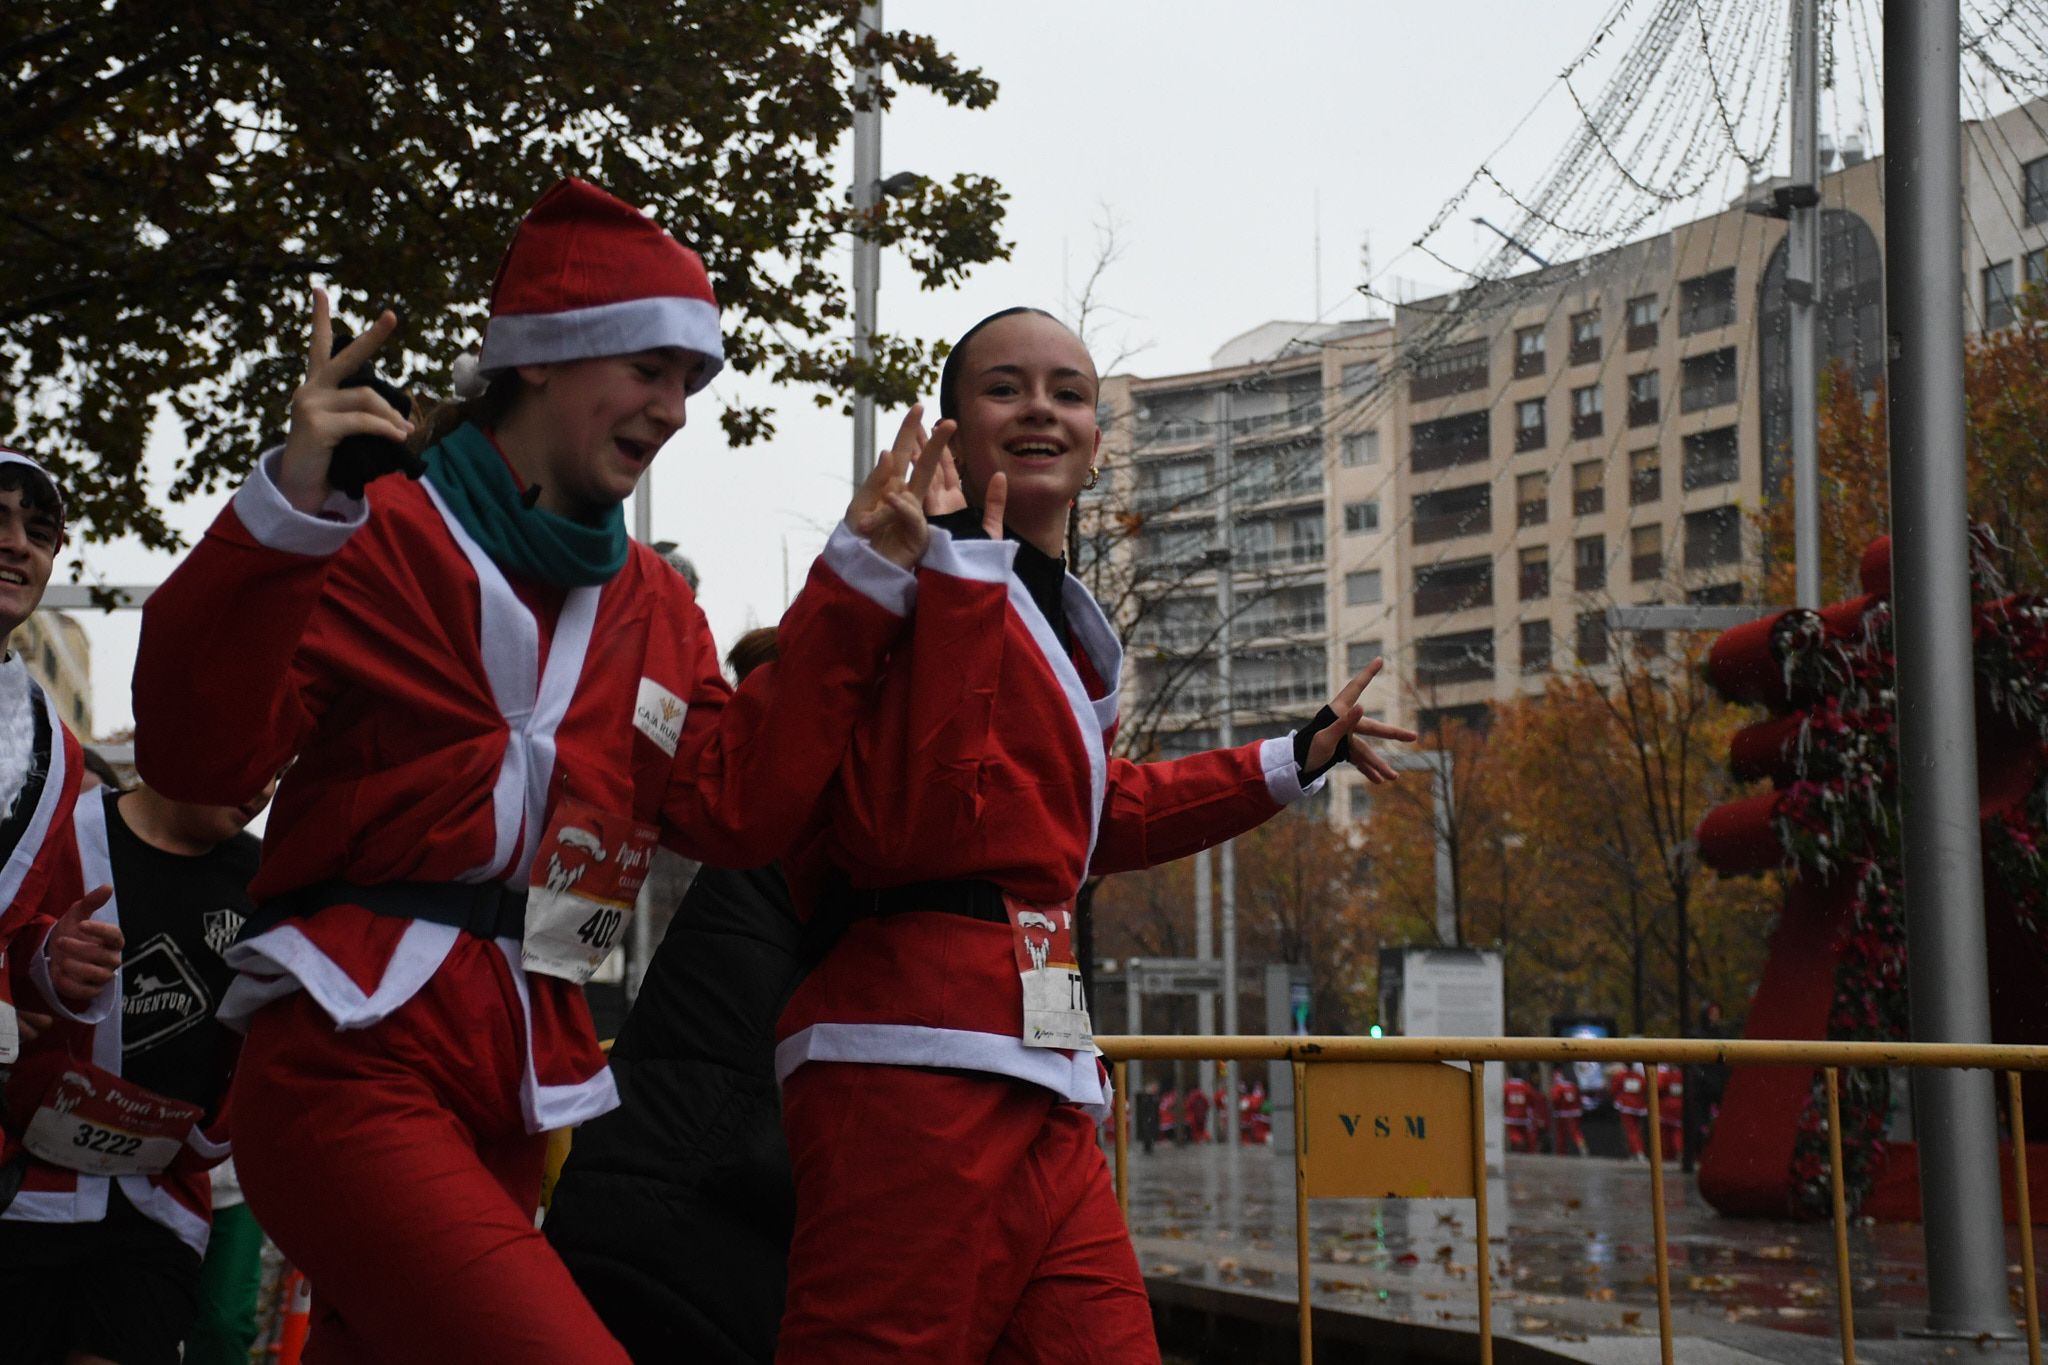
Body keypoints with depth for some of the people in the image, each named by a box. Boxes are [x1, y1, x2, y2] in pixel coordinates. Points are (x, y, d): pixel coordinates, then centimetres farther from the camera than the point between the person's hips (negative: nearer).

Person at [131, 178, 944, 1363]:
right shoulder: (387, 537, -2)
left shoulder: (653, 606, 18)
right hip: (359, 1071, -7)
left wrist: (856, 587, 4)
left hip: (519, 1090, 7)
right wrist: (288, 508, -23)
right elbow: (200, 758, -12)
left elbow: (741, 809, 5)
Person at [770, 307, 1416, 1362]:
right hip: (914, 1066, -9)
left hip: (1042, 1080, 9)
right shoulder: (920, 577, -8)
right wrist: (965, 579, -19)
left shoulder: (1064, 623, 19)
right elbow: (903, 830, -21)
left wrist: (1297, 759, 41)